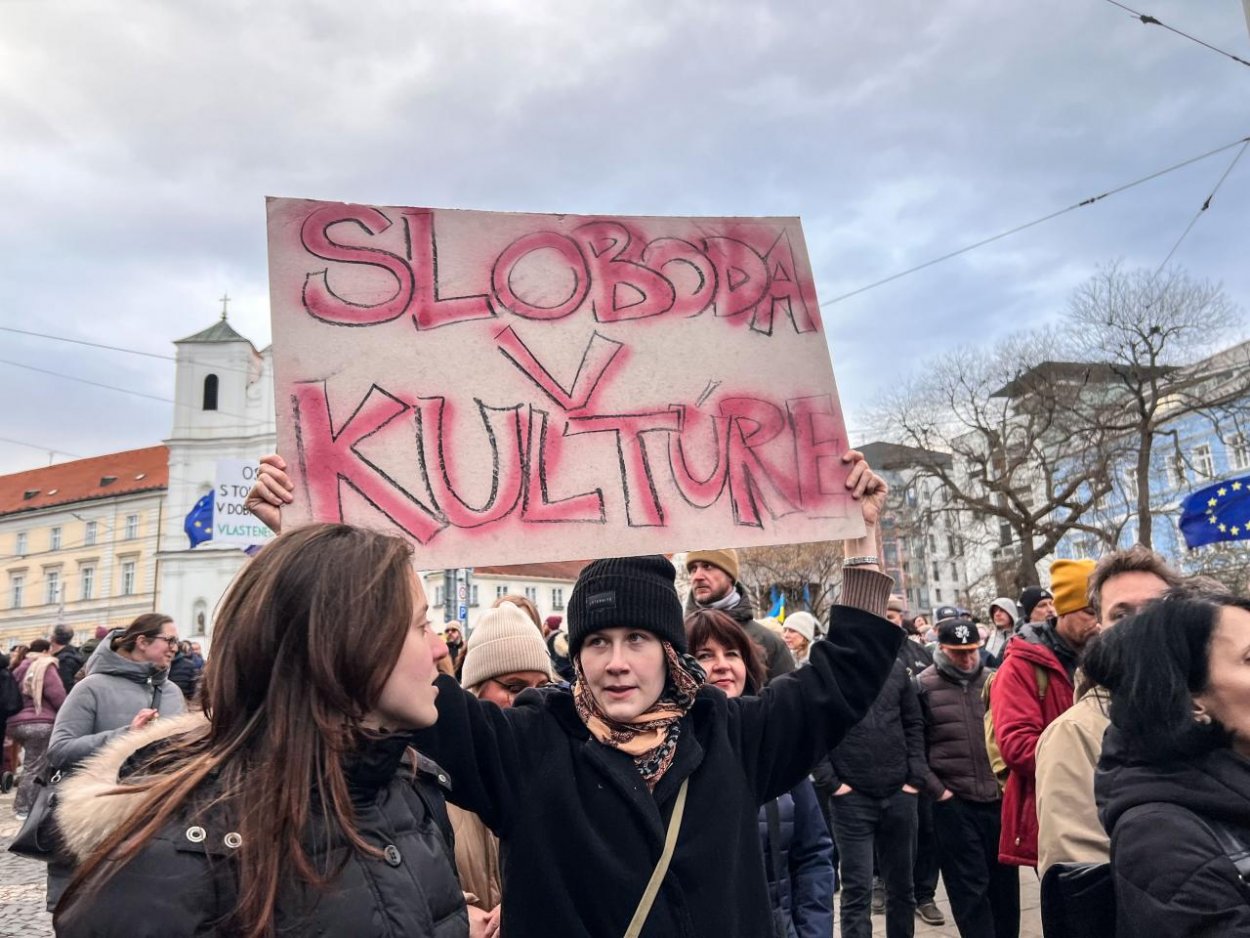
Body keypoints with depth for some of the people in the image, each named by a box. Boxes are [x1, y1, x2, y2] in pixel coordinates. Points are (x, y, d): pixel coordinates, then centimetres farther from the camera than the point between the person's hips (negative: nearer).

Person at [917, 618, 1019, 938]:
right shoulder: (924, 686, -4)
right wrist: (936, 789, -6)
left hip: (1000, 798, 3)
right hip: (954, 803, -3)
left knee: (1004, 882, 16)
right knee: (970, 888, 5)